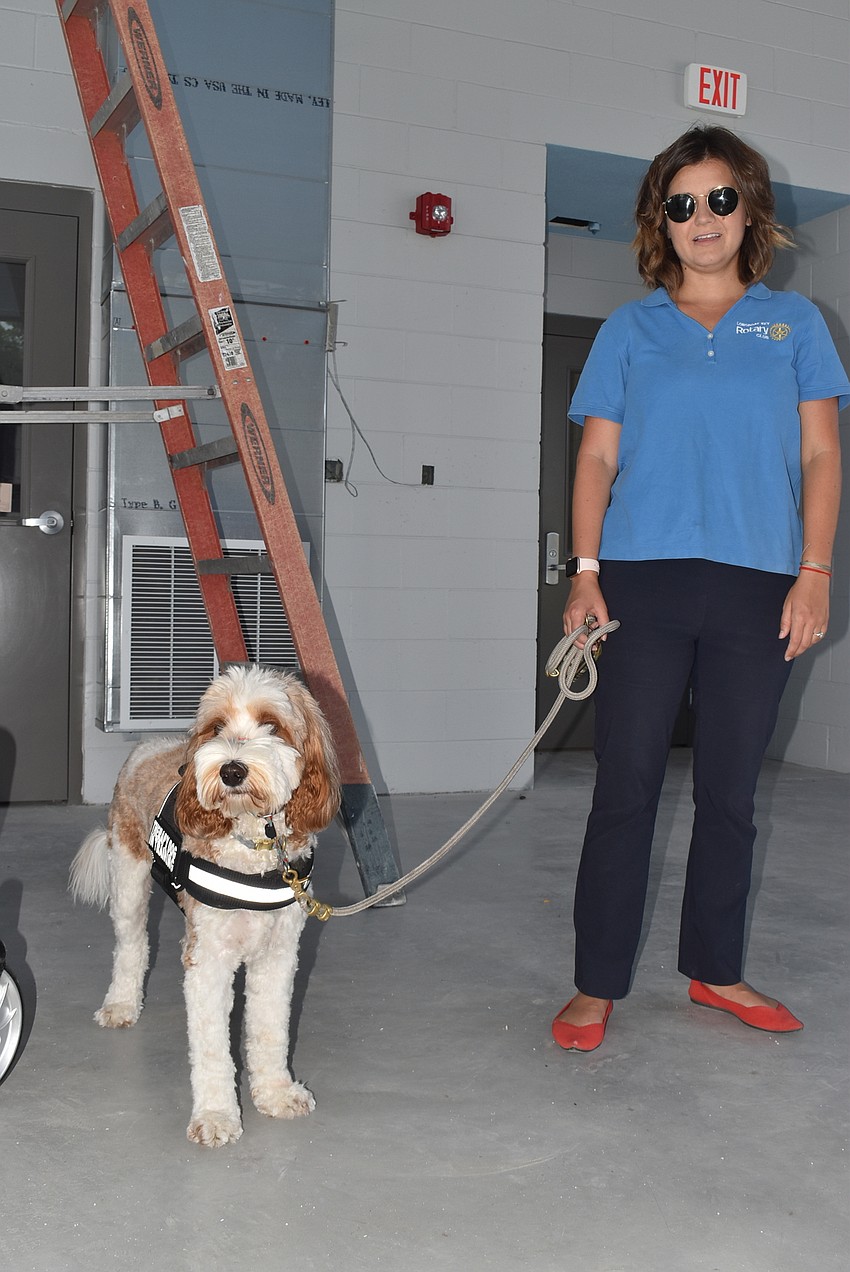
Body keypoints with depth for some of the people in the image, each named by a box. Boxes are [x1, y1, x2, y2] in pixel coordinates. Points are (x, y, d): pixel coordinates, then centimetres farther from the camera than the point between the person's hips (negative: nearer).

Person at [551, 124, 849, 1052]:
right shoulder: (629, 329, 11)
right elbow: (597, 459, 8)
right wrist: (585, 572, -3)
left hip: (757, 589, 1)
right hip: (644, 580, -1)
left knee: (729, 791, 9)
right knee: (625, 786, -2)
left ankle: (714, 969, 24)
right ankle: (597, 984, 8)